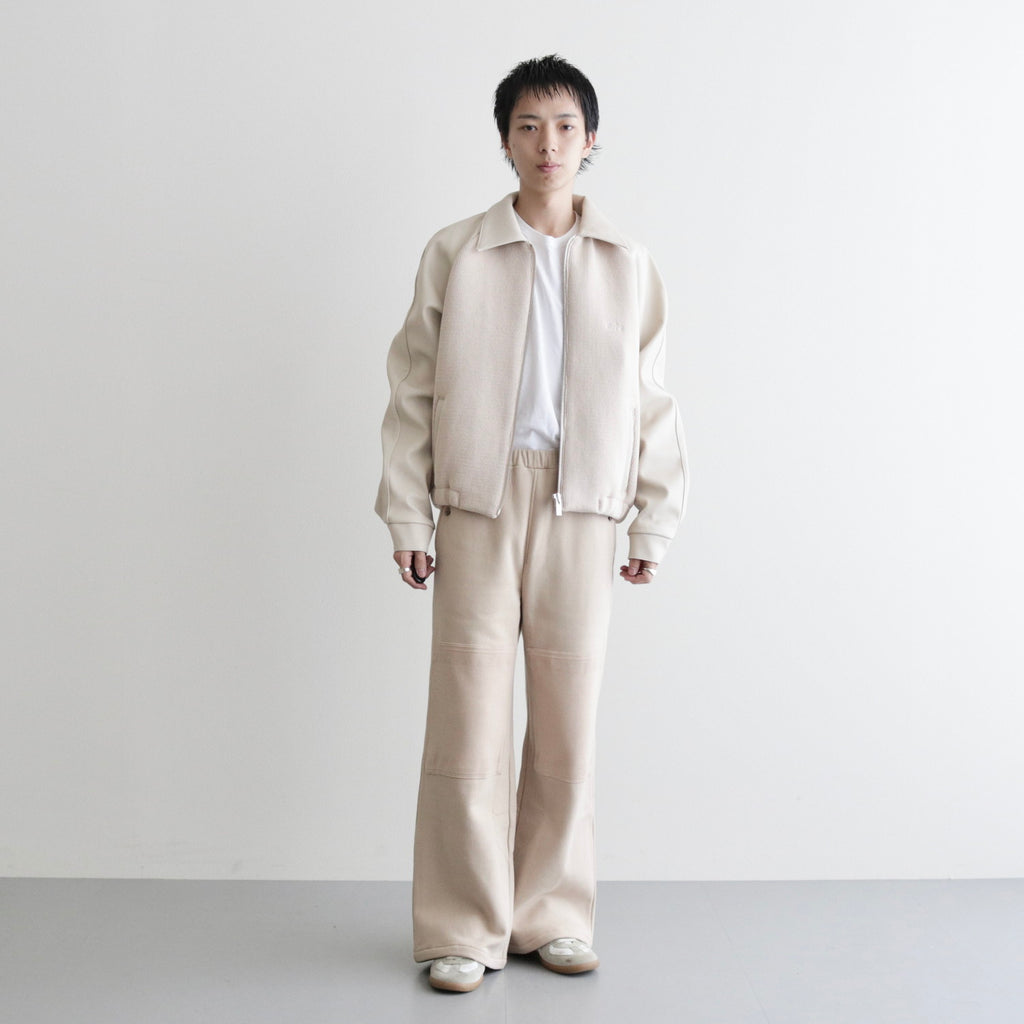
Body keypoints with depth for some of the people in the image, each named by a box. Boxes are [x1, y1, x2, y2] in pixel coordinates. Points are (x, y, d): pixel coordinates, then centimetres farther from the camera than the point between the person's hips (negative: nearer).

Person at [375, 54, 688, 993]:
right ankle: (463, 929, 11)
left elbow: (652, 401, 11)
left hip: (580, 510, 2)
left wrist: (656, 521, 8)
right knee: (469, 720, -3)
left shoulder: (628, 267, 10)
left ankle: (553, 916, 21)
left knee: (570, 723, 5)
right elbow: (414, 389, 5)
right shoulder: (456, 255, 4)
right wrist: (406, 516, 1)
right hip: (479, 503, -1)